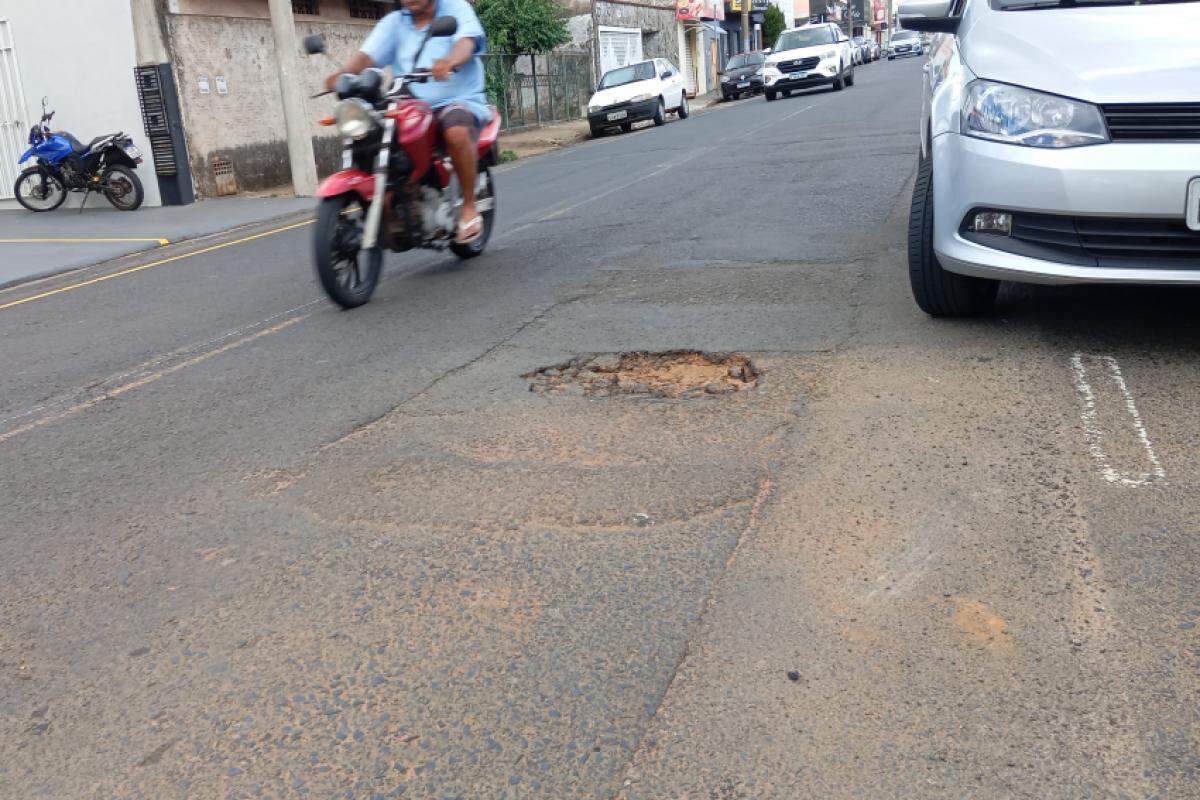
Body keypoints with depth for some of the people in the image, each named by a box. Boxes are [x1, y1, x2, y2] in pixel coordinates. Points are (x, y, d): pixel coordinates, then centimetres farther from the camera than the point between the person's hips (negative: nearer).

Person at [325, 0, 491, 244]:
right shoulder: (393, 22, 15)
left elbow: (467, 41, -18)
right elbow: (368, 54, 0)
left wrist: (450, 61, -43)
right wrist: (343, 73, -22)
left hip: (459, 101, -4)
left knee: (457, 132, -38)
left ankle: (469, 208, -21)